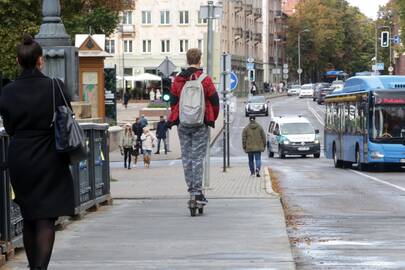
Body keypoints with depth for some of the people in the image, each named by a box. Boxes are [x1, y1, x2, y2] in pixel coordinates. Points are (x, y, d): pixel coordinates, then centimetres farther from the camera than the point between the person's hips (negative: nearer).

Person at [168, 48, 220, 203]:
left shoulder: (178, 80, 4)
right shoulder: (205, 80, -6)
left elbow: (173, 101, 10)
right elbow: (214, 100, -2)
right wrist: (212, 118, 14)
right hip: (201, 124, -3)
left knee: (186, 157, 10)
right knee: (198, 157, -3)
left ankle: (191, 188, 10)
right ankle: (197, 192, -9)